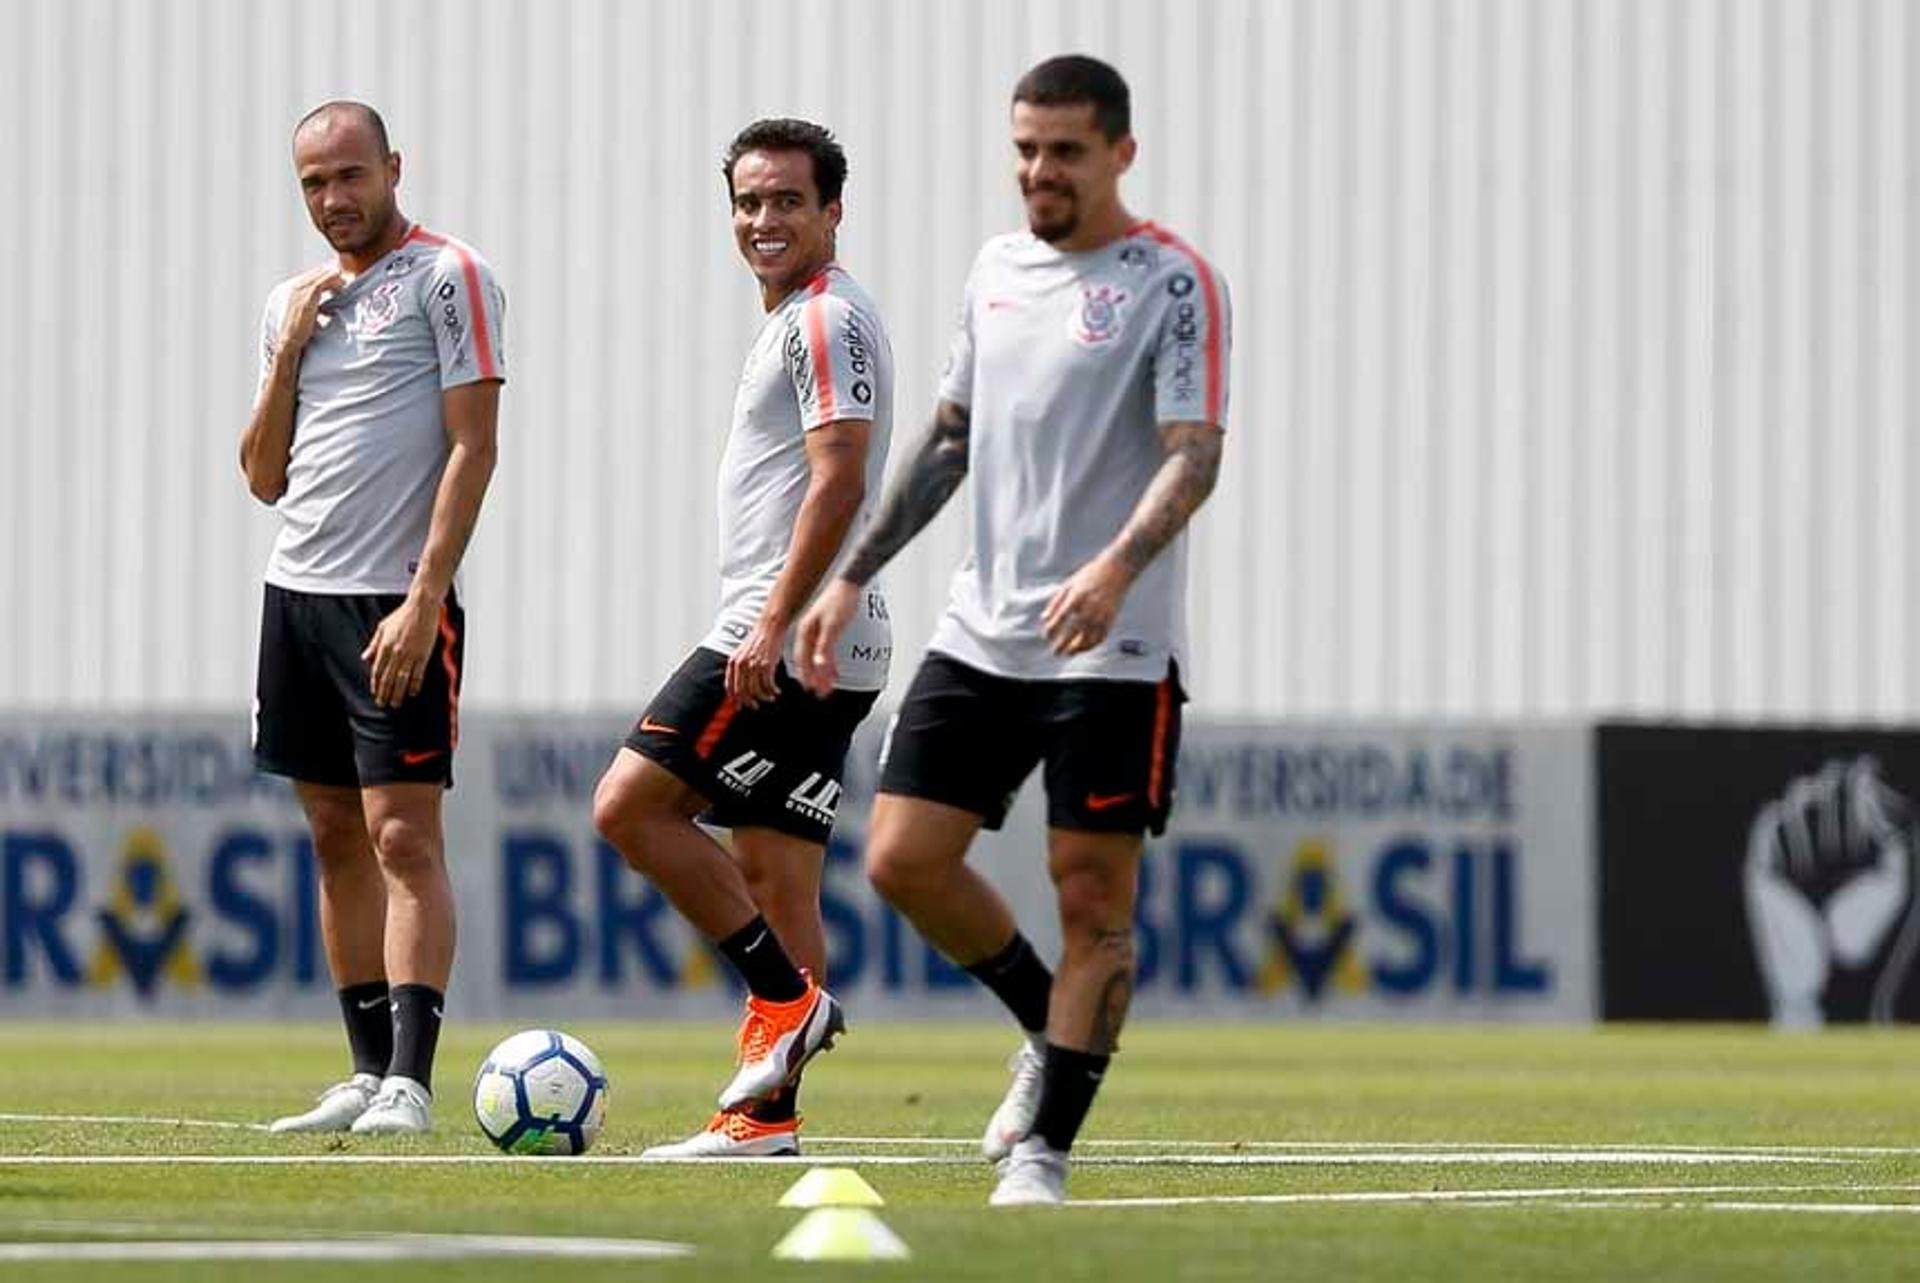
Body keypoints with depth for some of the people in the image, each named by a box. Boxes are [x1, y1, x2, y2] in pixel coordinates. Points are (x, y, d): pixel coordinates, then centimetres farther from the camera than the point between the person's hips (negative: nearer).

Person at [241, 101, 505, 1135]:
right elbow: (265, 478, 15)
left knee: (404, 835, -12)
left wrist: (423, 601, -18)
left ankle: (409, 1081, -16)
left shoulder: (447, 278, -5)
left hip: (395, 603, -7)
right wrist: (288, 351, 2)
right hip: (298, 590, 7)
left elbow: (472, 449, -11)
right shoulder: (292, 303, 16)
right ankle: (368, 1076, 13)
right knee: (337, 838, 9)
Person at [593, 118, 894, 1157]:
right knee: (772, 872, 8)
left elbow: (839, 483, -20)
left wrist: (774, 626, -23)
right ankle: (768, 1113, 7)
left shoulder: (826, 321, -11)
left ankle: (787, 997, -9)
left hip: (788, 643, -10)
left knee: (629, 805, -12)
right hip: (816, 648, 10)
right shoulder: (798, 321, 21)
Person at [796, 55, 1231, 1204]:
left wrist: (1116, 567, -33)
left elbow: (1195, 453, -16)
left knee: (1094, 895, -4)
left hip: (1112, 647, -6)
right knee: (905, 860, 0)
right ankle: (1052, 1036, 22)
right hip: (982, 630, 6)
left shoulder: (1171, 282, -7)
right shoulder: (998, 269, 13)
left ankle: (1043, 1150, 2)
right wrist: (853, 576, 19)